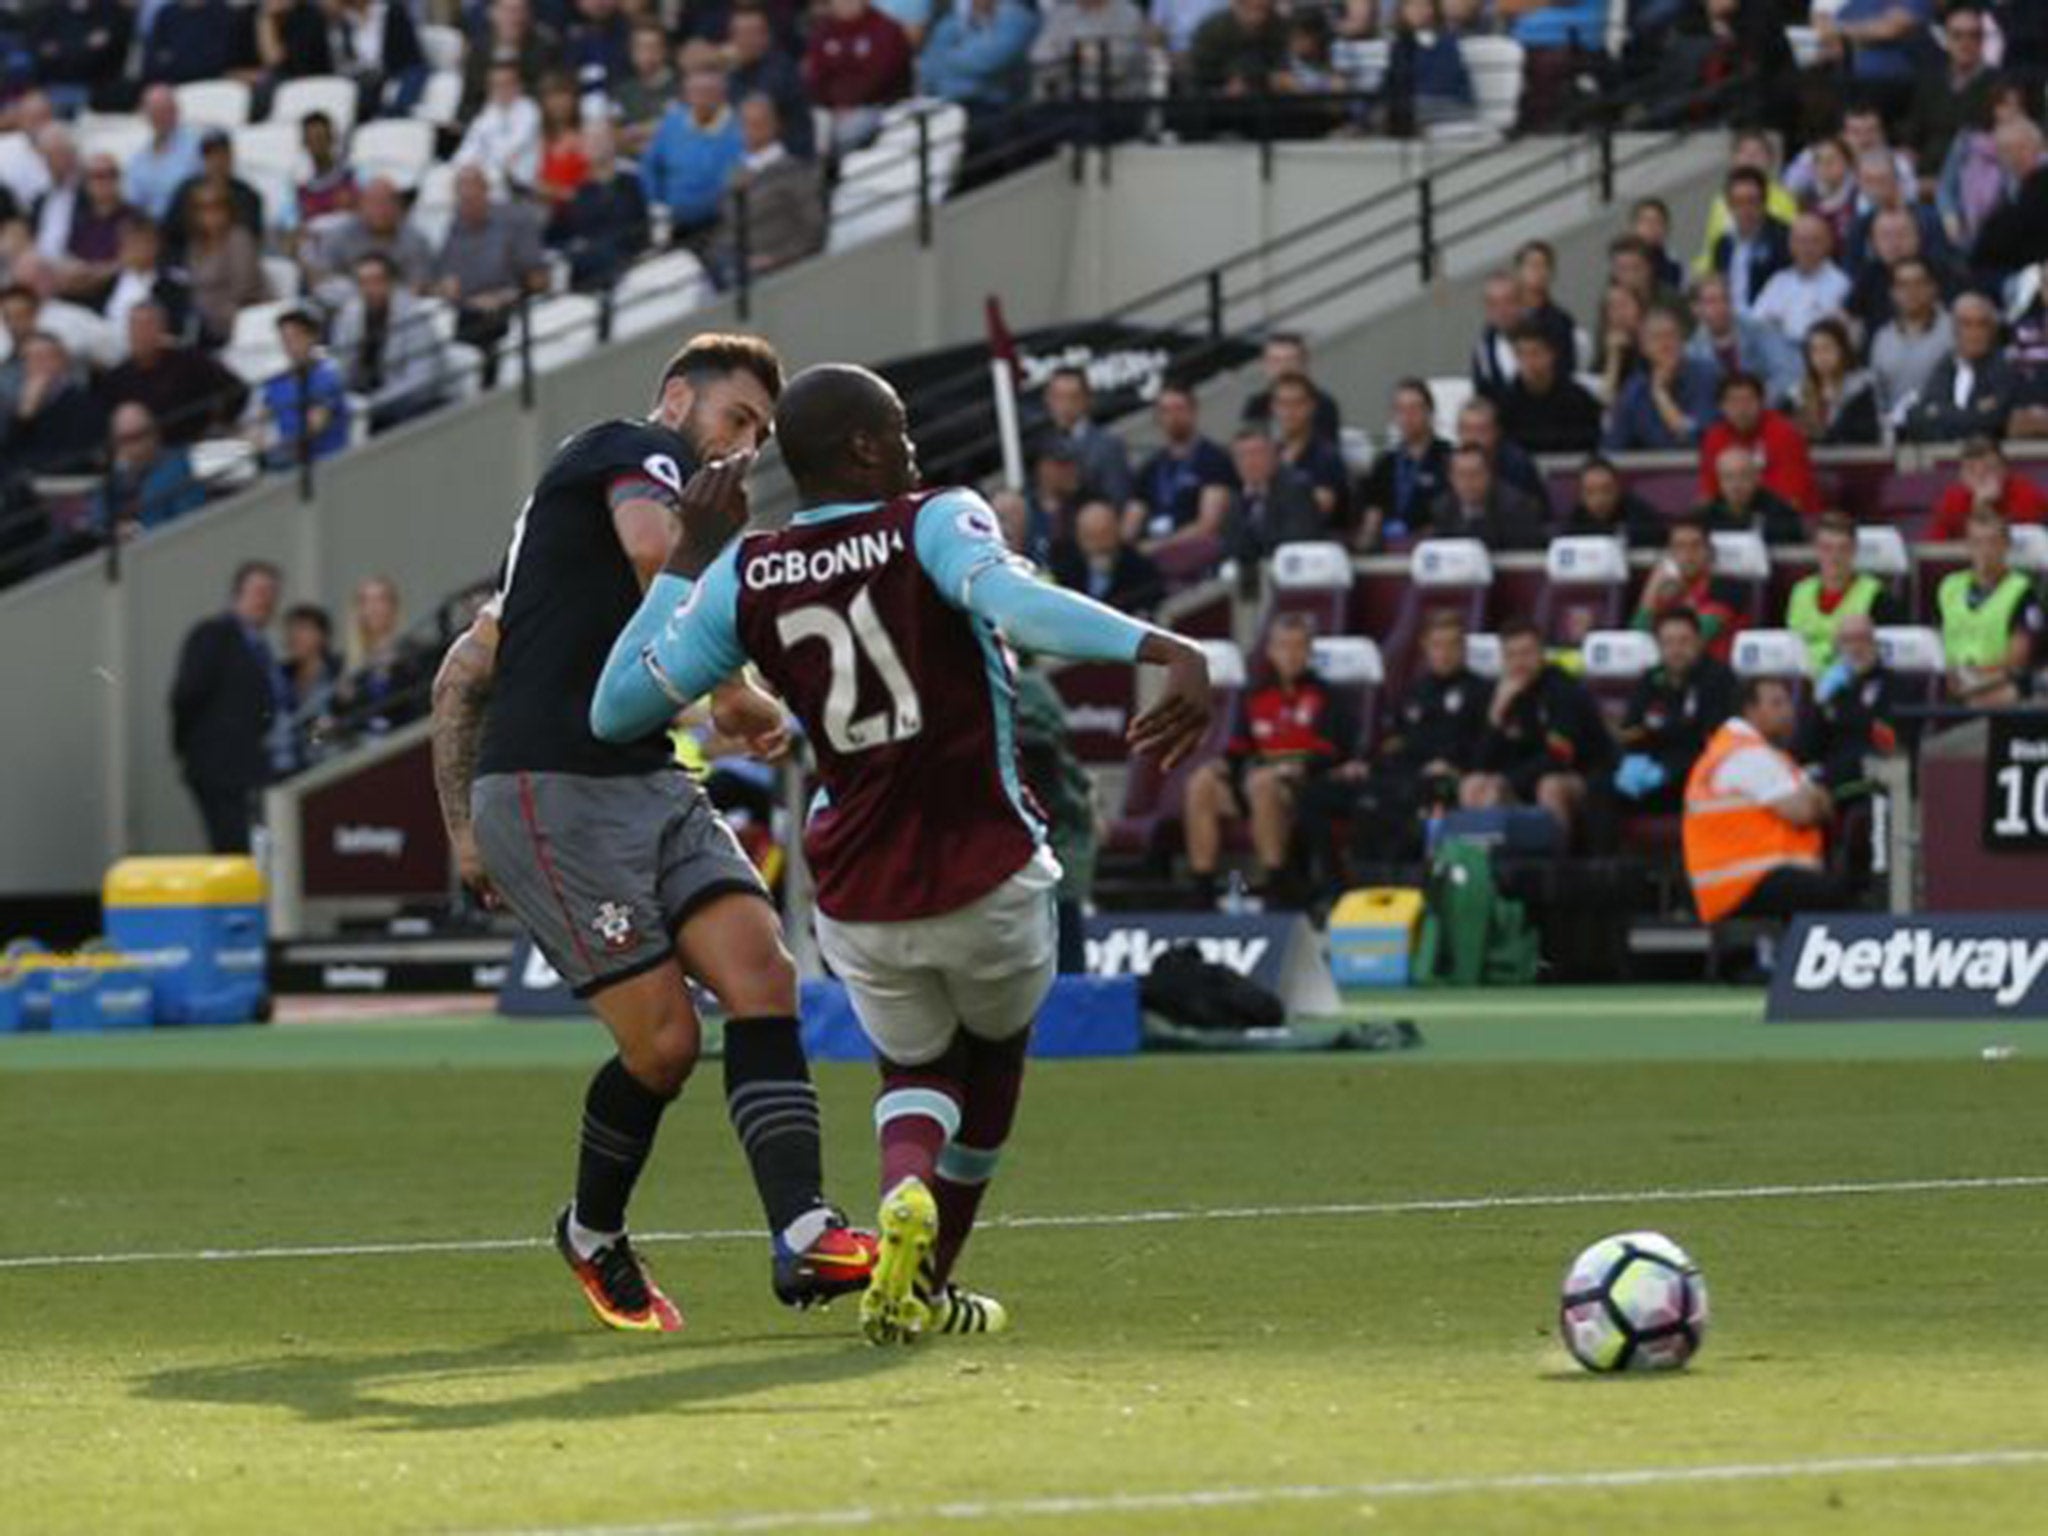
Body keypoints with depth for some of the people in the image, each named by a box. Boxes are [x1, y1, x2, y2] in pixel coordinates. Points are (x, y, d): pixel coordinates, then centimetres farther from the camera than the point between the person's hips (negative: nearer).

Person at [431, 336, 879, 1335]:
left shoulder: (571, 499, 29)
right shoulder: (643, 449, 1)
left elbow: (463, 674, 29)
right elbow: (655, 547, -25)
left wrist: (462, 828, 24)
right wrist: (728, 691, -18)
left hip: (649, 785, 10)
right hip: (554, 793, -10)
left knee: (762, 979, -11)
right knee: (664, 1039, -9)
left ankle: (801, 1236, -22)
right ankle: (592, 1235, 17)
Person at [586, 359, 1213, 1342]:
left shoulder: (744, 576, 1)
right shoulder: (936, 524, -10)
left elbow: (616, 711, 7)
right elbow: (1016, 606, -32)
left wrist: (687, 561, 14)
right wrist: (1165, 651, -42)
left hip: (858, 902, 3)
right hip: (986, 875, -3)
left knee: (916, 1069, 27)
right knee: (994, 1058, 27)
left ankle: (906, 1190, -7)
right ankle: (926, 1287, 25)